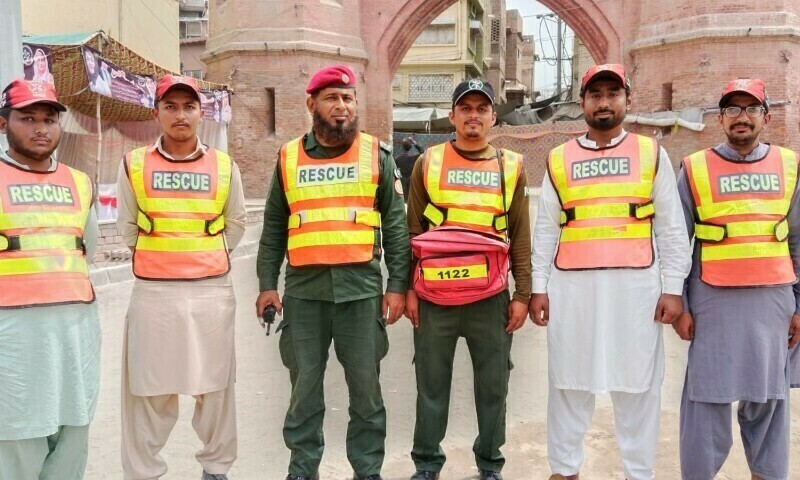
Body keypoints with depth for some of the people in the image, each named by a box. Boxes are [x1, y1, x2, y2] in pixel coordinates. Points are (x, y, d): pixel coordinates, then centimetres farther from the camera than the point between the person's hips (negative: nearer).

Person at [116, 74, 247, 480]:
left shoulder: (224, 166, 3)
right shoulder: (134, 165, 1)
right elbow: (128, 227, 11)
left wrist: (203, 257, 10)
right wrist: (159, 258, 8)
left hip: (212, 291, 1)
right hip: (153, 292, -1)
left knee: (214, 383, 10)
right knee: (148, 388, 5)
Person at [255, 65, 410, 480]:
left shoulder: (376, 155, 5)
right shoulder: (289, 157, 9)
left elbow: (396, 224, 3)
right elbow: (274, 228, 11)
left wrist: (397, 284, -3)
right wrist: (267, 284, 5)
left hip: (361, 286, -1)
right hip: (304, 289, 1)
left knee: (365, 385, 6)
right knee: (304, 385, 9)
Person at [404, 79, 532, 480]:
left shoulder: (511, 167, 7)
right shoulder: (429, 162, 5)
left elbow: (520, 237, 7)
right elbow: (413, 230, 5)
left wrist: (522, 294, 2)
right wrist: (408, 288, 0)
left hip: (491, 296, 1)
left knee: (493, 384, 8)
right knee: (432, 383, 8)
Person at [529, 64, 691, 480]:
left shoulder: (652, 155, 6)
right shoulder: (559, 160, 8)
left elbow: (671, 228, 4)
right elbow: (545, 231, 8)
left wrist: (673, 288, -2)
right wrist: (538, 287, 3)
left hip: (635, 285, -1)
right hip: (572, 287, 1)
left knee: (637, 383, 6)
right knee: (569, 381, 8)